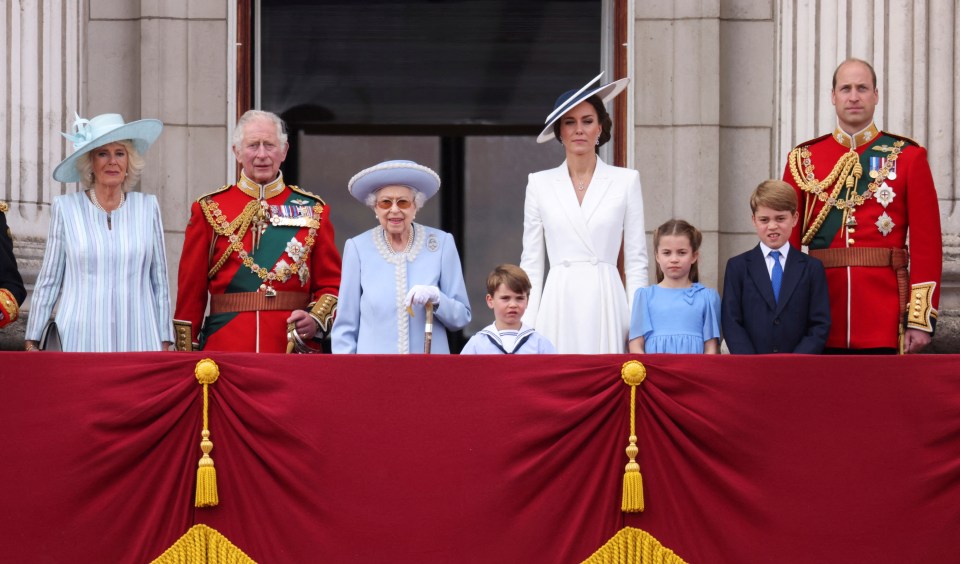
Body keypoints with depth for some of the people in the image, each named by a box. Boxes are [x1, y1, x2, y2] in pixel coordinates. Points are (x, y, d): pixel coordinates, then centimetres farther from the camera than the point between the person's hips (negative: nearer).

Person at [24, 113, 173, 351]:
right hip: (80, 341, -1)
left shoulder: (148, 207, 8)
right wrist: (32, 343, 7)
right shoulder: (66, 208, 4)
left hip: (138, 341, 1)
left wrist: (165, 343, 9)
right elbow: (48, 282, 8)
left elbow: (160, 280, 11)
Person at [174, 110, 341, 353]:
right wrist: (186, 358, 1)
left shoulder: (312, 210, 9)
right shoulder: (209, 210, 6)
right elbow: (191, 290, 6)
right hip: (225, 349, -1)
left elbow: (331, 283, 10)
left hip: (295, 349, 1)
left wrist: (316, 319, -10)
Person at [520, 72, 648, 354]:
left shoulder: (626, 181, 6)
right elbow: (531, 261, 9)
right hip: (558, 306, 1)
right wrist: (526, 327, 2)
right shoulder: (540, 184, 9)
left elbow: (636, 260, 5)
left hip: (606, 303, -1)